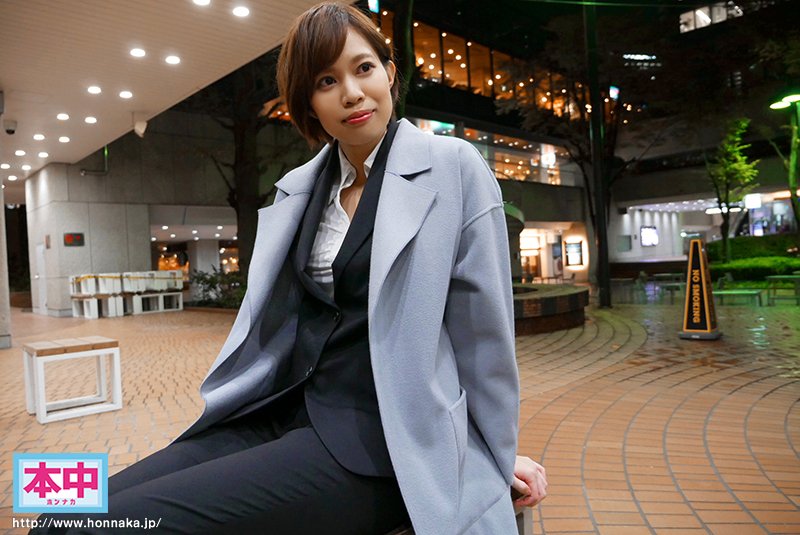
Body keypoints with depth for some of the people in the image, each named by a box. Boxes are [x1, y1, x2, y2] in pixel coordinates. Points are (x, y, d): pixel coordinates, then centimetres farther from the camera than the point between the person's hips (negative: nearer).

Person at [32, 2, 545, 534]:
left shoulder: (453, 166, -4)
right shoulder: (297, 189, 12)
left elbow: (482, 327, -2)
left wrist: (500, 455, 5)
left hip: (381, 439, -5)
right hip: (282, 412, 6)